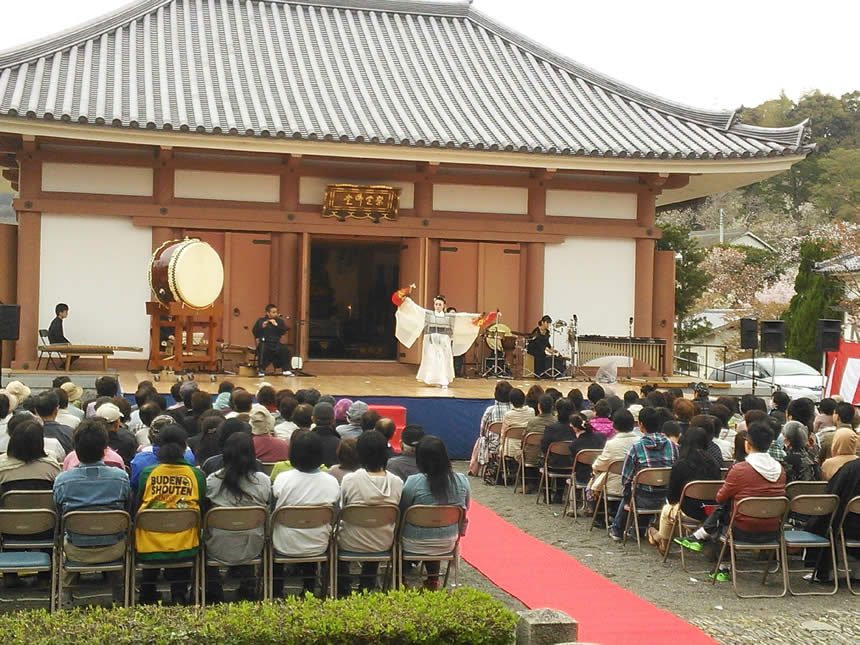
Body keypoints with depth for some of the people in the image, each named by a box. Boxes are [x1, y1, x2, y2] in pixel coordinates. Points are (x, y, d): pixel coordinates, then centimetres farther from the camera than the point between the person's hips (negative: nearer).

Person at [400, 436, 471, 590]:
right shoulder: (462, 481, -11)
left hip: (415, 545, -3)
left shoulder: (413, 482, -23)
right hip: (447, 545, 3)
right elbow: (464, 513, 3)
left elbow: (401, 513, -9)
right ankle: (433, 577, 34)